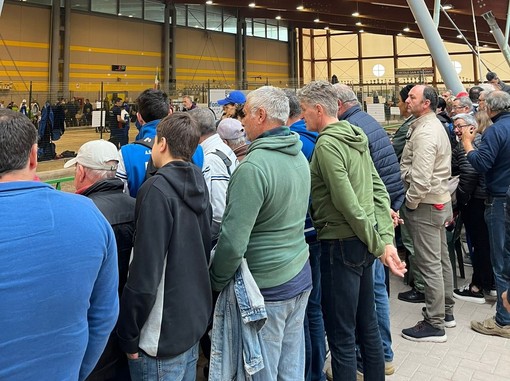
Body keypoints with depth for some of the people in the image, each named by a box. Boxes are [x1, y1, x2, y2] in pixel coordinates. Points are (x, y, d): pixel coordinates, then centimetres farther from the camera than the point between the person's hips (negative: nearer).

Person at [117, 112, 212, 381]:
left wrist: (128, 336, -13)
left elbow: (145, 272, -23)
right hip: (195, 323, 8)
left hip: (163, 336, -7)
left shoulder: (157, 190, -20)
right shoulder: (198, 183, 4)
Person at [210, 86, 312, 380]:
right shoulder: (300, 157, 4)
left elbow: (233, 242, -23)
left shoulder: (253, 166, -23)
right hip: (301, 277, 8)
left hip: (268, 287, -8)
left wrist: (217, 281, -8)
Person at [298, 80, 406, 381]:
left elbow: (349, 205, -19)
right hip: (363, 243, 9)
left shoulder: (327, 144, -16)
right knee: (367, 325, 20)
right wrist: (386, 239, 3)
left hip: (342, 244, -9)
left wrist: (379, 246, -11)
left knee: (341, 335, 3)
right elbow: (380, 191, 8)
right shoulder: (356, 137, 10)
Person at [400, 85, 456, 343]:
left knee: (429, 264, -3)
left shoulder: (424, 133, -19)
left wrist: (410, 203, -13)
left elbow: (420, 178, -28)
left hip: (426, 205, -11)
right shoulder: (435, 125, 14)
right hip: (440, 201, 11)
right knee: (441, 259, 18)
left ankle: (434, 324, 6)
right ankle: (446, 311, 31)